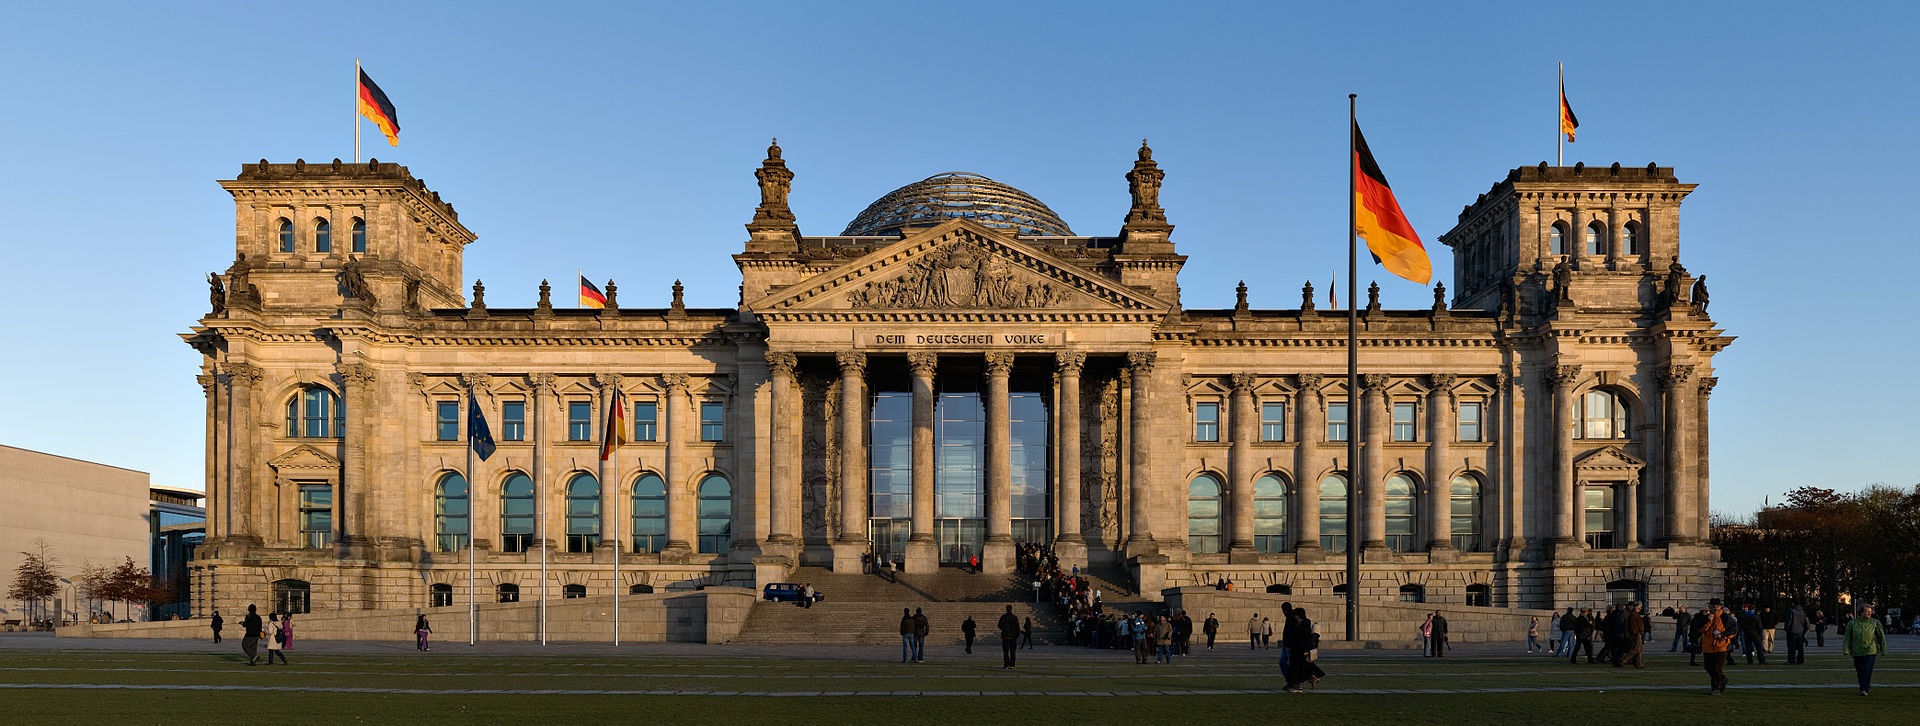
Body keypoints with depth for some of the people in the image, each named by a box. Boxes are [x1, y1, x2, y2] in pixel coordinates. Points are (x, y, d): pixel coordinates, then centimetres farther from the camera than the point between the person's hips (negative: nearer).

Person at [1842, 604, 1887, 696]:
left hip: (1870, 651, -2)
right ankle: (1867, 685, 27)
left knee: (1867, 670, -11)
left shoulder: (1875, 623, 4)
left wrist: (1883, 650, 7)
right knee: (1859, 671, 8)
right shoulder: (1852, 623, 4)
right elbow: (1847, 637, 3)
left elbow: (1881, 637, 8)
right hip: (1857, 652, 2)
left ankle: (1864, 689, -11)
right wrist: (1846, 650, -3)